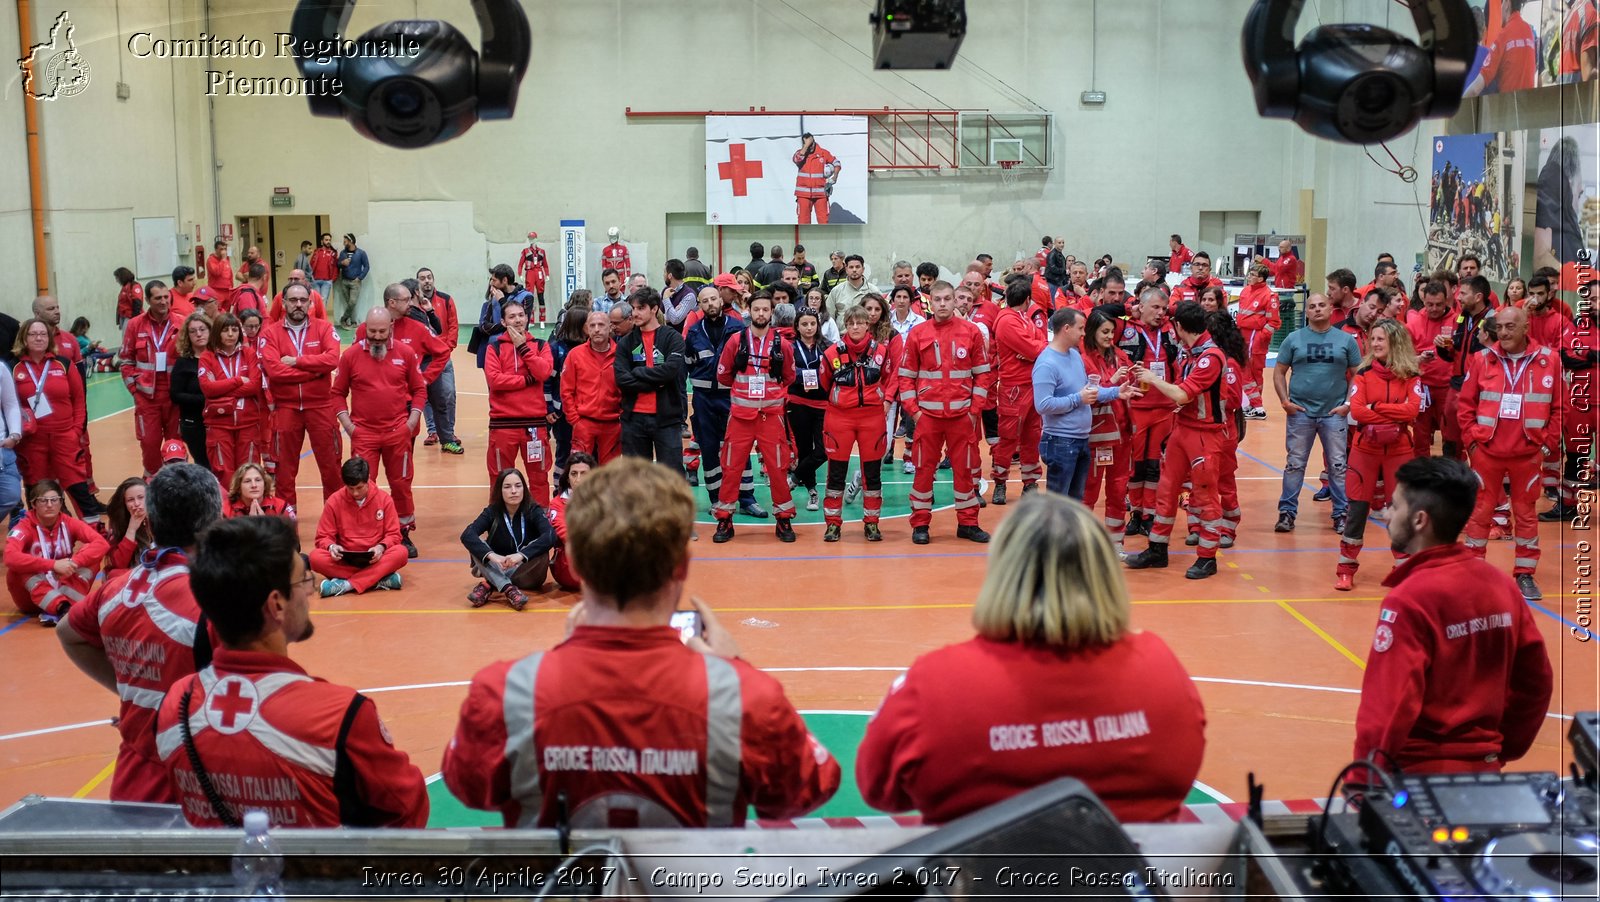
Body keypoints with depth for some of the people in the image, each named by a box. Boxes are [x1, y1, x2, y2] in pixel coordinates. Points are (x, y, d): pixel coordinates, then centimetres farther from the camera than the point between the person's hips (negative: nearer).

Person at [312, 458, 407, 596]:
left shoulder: (384, 499, -1)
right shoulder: (334, 502, -1)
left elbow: (393, 534, -1)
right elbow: (323, 537, 2)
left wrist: (381, 547, -22)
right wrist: (331, 546, -22)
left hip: (374, 558, 0)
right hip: (345, 560, 0)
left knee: (401, 553, -31)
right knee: (316, 557, -30)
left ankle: (346, 585, -36)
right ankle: (382, 578, -34)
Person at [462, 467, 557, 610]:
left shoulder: (533, 510, -10)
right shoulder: (492, 512, -7)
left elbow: (551, 536, -29)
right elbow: (467, 535, -24)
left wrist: (521, 555, -43)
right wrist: (491, 555, -41)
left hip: (526, 572, -1)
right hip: (497, 571, 1)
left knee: (541, 551, -31)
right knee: (476, 544, -23)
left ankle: (489, 586, -28)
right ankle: (508, 589, -39)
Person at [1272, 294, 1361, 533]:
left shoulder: (1346, 340, 5)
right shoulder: (1293, 339, 4)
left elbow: (1357, 375, 6)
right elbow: (1279, 372, 5)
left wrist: (1348, 403, -5)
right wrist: (1284, 400, -6)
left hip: (1334, 413, 0)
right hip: (1300, 412, 0)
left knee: (1338, 466, 4)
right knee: (1295, 464, 4)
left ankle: (1341, 514, 12)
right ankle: (1287, 512, 11)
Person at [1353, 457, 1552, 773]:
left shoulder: (1409, 599, -19)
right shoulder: (1502, 585, 4)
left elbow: (1387, 705, -22)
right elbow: (1534, 682, 10)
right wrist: (1501, 750, 19)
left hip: (1419, 771, -7)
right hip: (1483, 769, 8)